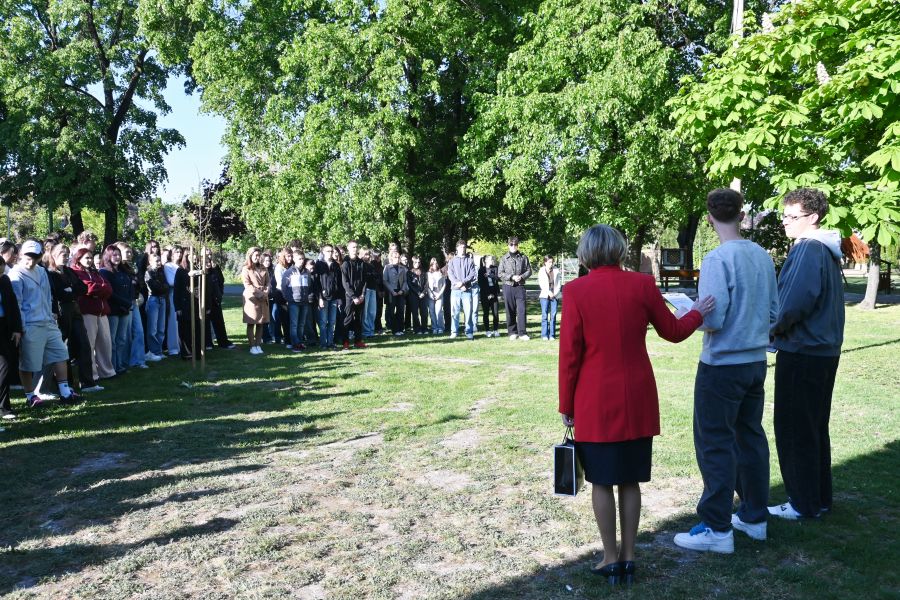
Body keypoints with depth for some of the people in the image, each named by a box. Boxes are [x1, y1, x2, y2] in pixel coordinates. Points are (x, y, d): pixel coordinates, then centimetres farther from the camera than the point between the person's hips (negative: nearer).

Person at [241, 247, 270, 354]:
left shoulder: (263, 269, 14)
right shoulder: (246, 269, -1)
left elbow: (267, 282, 11)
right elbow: (247, 285, -9)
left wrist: (266, 292, -8)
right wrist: (258, 293, -15)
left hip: (263, 298, 5)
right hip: (251, 298, -5)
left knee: (260, 323, 5)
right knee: (251, 323, -1)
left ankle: (258, 345, 11)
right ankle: (252, 346, 2)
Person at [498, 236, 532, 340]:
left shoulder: (523, 257, 7)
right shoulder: (504, 258, 5)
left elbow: (529, 271, 8)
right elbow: (500, 273, 1)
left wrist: (521, 277, -10)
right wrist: (512, 277, -11)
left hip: (520, 287, 0)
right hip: (508, 287, 0)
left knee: (521, 310, -5)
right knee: (510, 311, 4)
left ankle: (522, 333, -2)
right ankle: (512, 332, 13)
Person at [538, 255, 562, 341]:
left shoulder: (556, 271, 7)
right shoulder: (541, 271, 3)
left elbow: (559, 283, 6)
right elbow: (541, 284, -2)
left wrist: (555, 293, -7)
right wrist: (549, 292, -14)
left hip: (555, 295, 1)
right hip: (545, 295, -1)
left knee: (553, 315, 0)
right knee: (544, 315, -4)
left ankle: (552, 334, 3)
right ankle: (544, 335, 0)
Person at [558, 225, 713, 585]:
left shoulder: (576, 290, -10)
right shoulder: (643, 285, -3)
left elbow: (569, 354, -9)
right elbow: (673, 331, 10)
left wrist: (566, 405, 1)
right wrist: (697, 313, 30)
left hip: (595, 403, -3)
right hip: (637, 400, 3)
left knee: (601, 482, 9)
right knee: (630, 481, 13)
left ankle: (611, 560, 17)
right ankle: (629, 558, 23)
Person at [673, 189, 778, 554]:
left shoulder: (718, 260, -18)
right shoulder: (763, 257, 4)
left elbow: (712, 321, -20)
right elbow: (773, 312, 10)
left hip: (722, 366, -7)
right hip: (756, 362, 7)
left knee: (715, 445, 1)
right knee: (751, 438, 17)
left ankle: (717, 529, 7)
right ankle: (754, 517, 29)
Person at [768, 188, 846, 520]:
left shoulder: (807, 249, -16)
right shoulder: (829, 252, 14)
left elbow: (798, 299, -27)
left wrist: (774, 327, -10)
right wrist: (780, 325, 13)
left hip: (801, 353, -10)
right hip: (825, 350, 10)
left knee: (794, 430, 0)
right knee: (815, 428, 17)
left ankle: (804, 503, 9)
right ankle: (820, 498, 26)